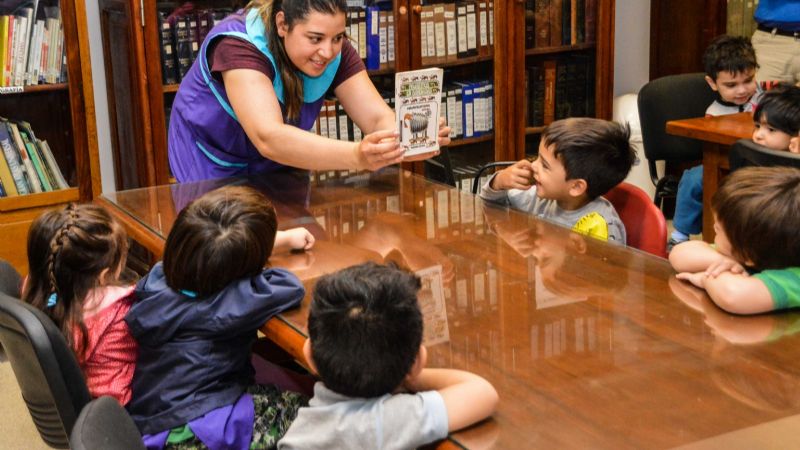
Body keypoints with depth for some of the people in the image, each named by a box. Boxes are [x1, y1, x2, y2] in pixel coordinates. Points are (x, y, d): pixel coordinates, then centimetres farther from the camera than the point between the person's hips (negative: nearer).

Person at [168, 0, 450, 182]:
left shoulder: (335, 50, -16)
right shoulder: (240, 45, -33)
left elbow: (379, 118, -23)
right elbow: (269, 138, -46)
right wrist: (357, 156, -61)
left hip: (279, 167, 4)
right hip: (214, 169, -4)